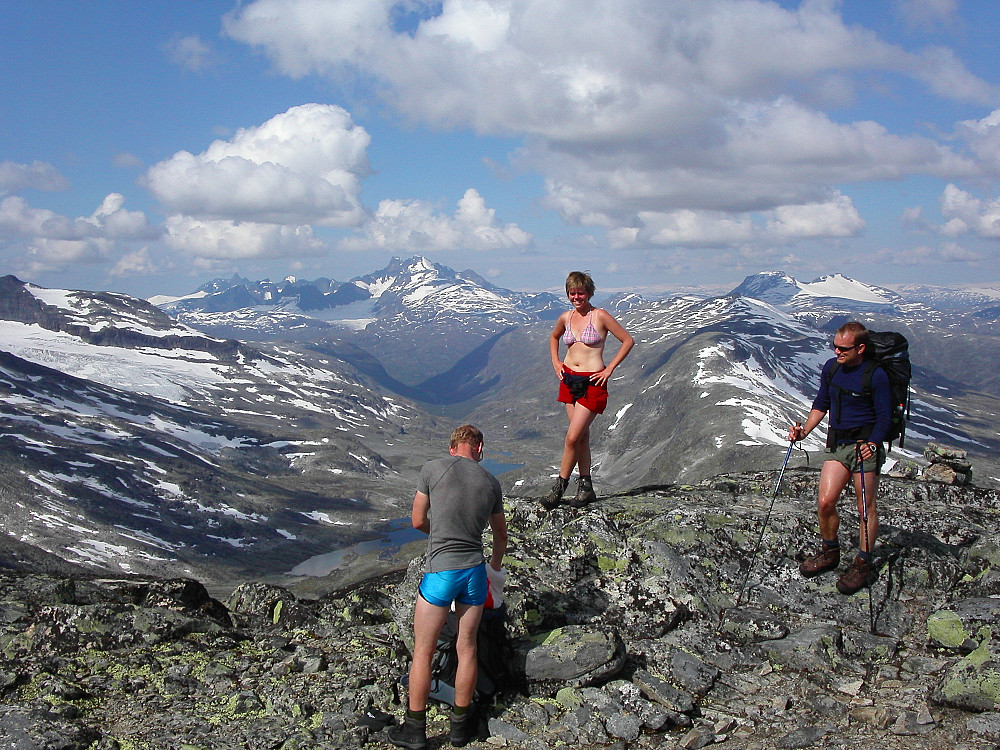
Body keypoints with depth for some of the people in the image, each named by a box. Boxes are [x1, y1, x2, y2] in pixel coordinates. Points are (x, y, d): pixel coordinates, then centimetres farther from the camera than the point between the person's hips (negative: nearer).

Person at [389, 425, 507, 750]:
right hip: (475, 571, 4)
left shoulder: (433, 468, -6)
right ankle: (461, 724, 27)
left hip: (440, 573, -3)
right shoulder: (491, 482, 5)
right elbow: (501, 534, 19)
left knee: (423, 651, 8)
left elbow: (418, 521, 2)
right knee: (467, 647, 15)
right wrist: (495, 566, 37)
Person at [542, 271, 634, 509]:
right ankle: (586, 487, 15)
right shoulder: (566, 318, 7)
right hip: (569, 379, 5)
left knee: (573, 437, -10)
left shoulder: (600, 316, -7)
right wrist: (555, 362, 13)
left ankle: (559, 488, -1)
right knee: (582, 436, 9)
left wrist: (609, 369, -7)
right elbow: (554, 338, 29)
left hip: (592, 382, -5)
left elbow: (628, 341, -4)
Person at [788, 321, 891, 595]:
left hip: (866, 445, -5)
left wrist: (872, 445, -23)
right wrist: (803, 430, 4)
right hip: (836, 444, 6)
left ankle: (863, 565, 13)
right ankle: (830, 553, 22)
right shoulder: (831, 368, 5)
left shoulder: (876, 376, -13)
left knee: (865, 508, 1)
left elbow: (884, 417, -10)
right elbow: (821, 405, 16)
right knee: (825, 503, 0)